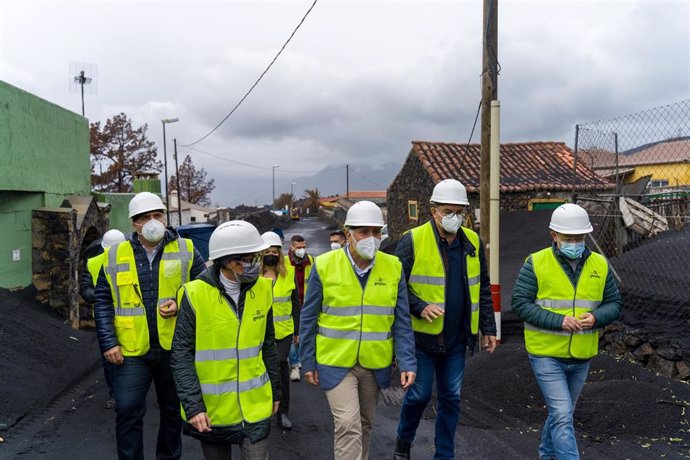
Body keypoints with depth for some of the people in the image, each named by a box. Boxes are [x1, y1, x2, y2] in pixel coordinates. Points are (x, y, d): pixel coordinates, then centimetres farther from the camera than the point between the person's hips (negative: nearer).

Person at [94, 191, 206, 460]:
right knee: (128, 412, -1)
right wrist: (108, 343, -4)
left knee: (173, 410, 16)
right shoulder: (114, 256, 2)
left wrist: (181, 306, -16)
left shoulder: (186, 251, -1)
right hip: (131, 351, 0)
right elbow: (103, 303, 3)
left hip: (174, 348, 1)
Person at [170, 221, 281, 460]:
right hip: (211, 408, -2)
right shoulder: (195, 295, -14)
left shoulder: (262, 289, -1)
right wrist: (192, 404, -17)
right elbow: (181, 355, -11)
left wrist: (274, 390, 14)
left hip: (254, 406, 2)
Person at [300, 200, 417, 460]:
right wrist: (308, 363, -1)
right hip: (336, 362, -3)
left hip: (375, 364, 3)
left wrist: (407, 363, -6)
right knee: (348, 425, -9)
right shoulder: (325, 266, -9)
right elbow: (308, 319, -2)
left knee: (364, 424, 19)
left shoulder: (393, 267, -4)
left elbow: (401, 322, 0)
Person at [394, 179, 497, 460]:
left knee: (451, 398, 11)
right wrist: (420, 308, -22)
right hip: (421, 335, -4)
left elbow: (482, 289, 11)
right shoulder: (413, 241, -10)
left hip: (457, 337, 4)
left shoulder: (473, 242, 5)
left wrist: (488, 328, 9)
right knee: (419, 394, 4)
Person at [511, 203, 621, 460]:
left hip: (582, 357, 5)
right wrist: (558, 321, -22)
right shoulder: (536, 263, -11)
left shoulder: (600, 265, 1)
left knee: (562, 413, 21)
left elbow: (614, 304, 6)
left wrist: (596, 317, -16)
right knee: (562, 416, -9)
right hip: (546, 354, -5)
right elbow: (520, 303, -13)